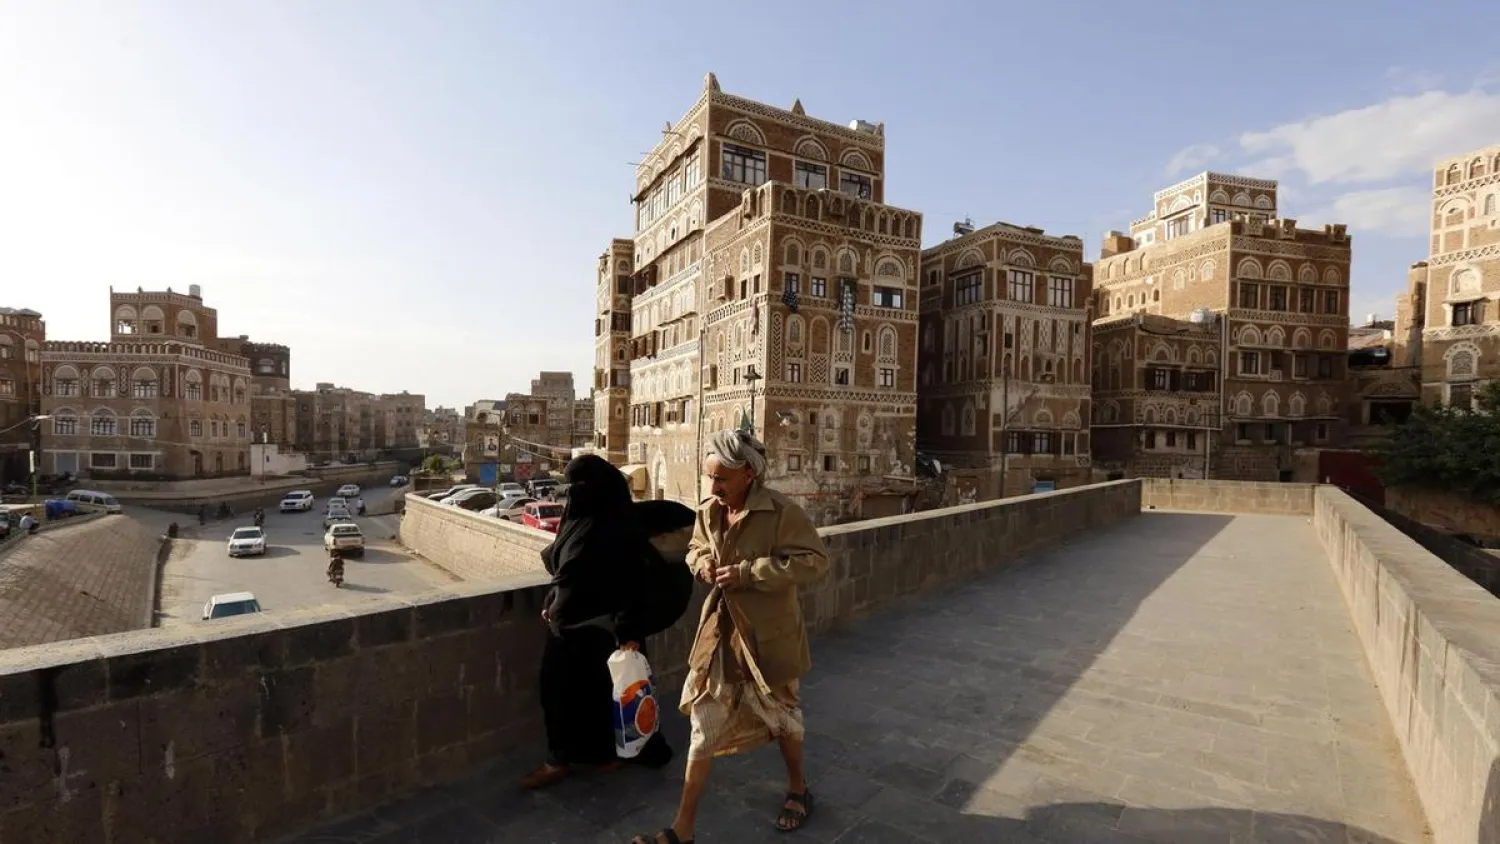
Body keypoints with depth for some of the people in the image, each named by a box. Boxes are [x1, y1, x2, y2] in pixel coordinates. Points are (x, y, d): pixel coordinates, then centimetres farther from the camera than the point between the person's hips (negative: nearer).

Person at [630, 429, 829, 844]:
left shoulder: (782, 511, -21)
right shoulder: (707, 511, -3)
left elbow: (815, 560, -22)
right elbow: (695, 549, 15)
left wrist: (748, 572, -27)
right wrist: (702, 562, -11)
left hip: (768, 633, -4)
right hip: (720, 629, 4)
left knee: (780, 714, 19)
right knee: (704, 724, 9)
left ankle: (797, 789, 48)